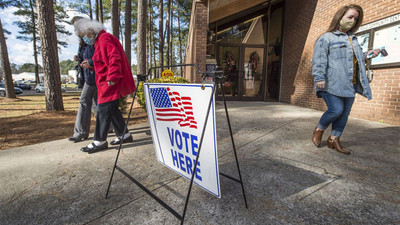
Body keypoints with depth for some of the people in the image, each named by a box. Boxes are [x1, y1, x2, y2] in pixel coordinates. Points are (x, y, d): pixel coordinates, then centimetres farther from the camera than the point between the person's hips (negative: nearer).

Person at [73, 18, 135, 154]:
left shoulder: (104, 39, -9)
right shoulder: (100, 40, 24)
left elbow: (114, 58, -23)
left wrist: (112, 77, -27)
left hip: (110, 84, -11)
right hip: (107, 83, 11)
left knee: (103, 111, -5)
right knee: (112, 110, 13)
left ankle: (99, 142, 4)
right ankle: (124, 135, 22)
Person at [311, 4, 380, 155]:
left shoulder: (353, 39, 25)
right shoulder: (327, 38, 1)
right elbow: (319, 59, -10)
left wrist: (368, 55, 16)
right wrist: (319, 77, -21)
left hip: (349, 85, 8)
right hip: (332, 84, -8)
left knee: (344, 113, 6)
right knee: (336, 110, -17)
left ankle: (334, 139, 16)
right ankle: (318, 130, 8)